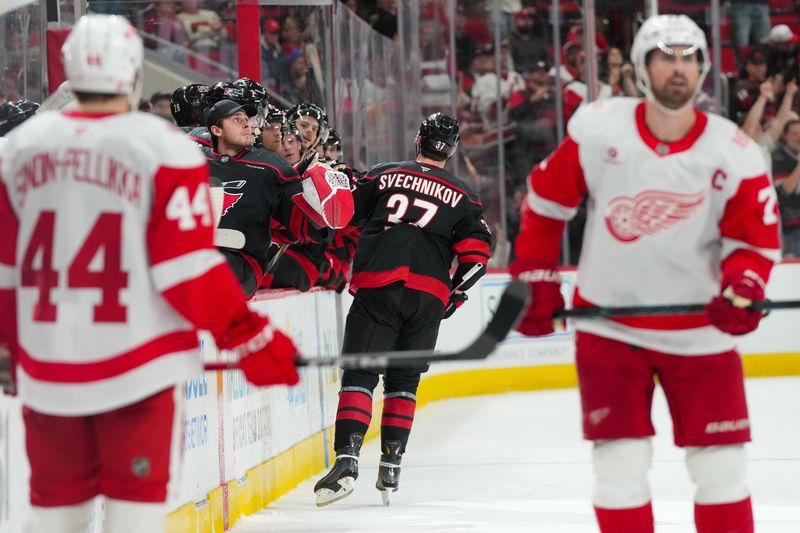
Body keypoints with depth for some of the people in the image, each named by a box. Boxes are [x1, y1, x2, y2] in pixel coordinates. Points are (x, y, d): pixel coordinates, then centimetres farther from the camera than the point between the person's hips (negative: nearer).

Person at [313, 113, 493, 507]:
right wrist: (456, 294, 16)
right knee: (403, 380, 15)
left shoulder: (383, 176, 14)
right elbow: (476, 248, 6)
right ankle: (390, 467, 12)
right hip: (429, 295, 2)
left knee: (359, 373, -3)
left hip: (376, 285, -2)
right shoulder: (462, 196, 15)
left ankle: (347, 459, -20)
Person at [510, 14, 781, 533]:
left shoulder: (735, 155, -12)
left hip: (698, 330, 0)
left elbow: (755, 238, -5)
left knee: (721, 465, 3)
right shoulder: (598, 129, -11)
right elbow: (546, 200, 3)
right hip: (609, 325, 0)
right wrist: (537, 281, 4)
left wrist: (742, 288, -25)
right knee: (620, 462, -2)